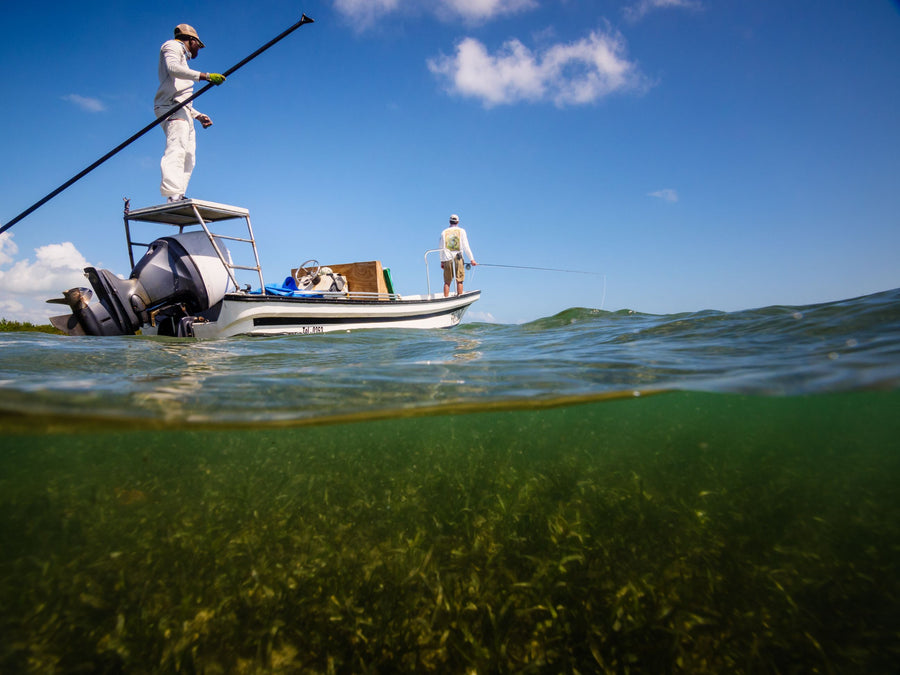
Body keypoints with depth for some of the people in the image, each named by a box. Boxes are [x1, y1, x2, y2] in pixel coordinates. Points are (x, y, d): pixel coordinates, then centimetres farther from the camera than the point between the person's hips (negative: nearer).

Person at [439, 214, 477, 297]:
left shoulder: (444, 232, 8)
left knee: (447, 282, 6)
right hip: (458, 259, -2)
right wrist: (471, 259, 0)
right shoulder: (461, 231, 2)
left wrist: (442, 261, 15)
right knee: (459, 281, 1)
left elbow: (441, 248, 9)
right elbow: (466, 247, -3)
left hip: (447, 259, 2)